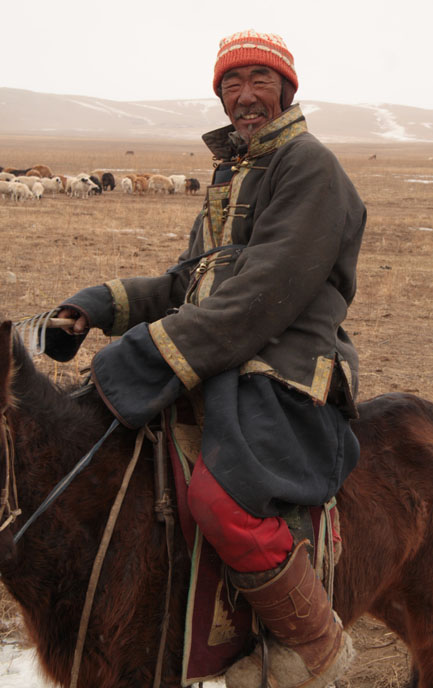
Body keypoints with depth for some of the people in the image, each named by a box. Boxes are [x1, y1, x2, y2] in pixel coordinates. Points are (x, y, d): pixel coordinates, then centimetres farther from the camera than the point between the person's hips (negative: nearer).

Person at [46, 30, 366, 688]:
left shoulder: (309, 164, -6)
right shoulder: (231, 175, 24)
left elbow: (267, 295, -18)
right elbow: (186, 283, 23)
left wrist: (164, 352, -23)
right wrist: (101, 304, 7)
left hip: (281, 368, -10)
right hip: (215, 362, 10)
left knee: (222, 499, -33)